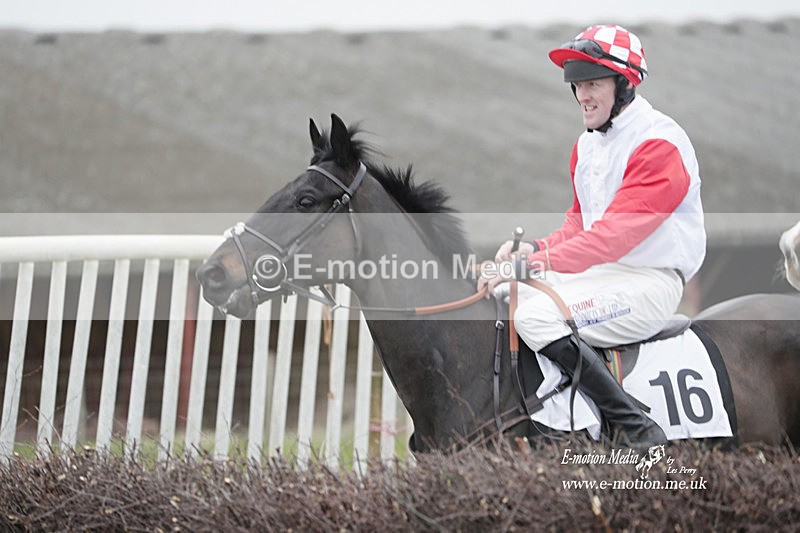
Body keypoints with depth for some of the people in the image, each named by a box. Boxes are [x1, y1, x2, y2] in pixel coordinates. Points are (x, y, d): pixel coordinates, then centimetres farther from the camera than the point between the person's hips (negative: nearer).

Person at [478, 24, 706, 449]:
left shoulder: (659, 143, -17)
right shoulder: (587, 143, 14)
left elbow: (616, 232, -25)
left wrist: (534, 264, -29)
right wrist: (535, 248, -2)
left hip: (650, 282, -9)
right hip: (597, 270, 9)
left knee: (537, 316, -27)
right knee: (501, 292, -1)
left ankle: (637, 429, -21)